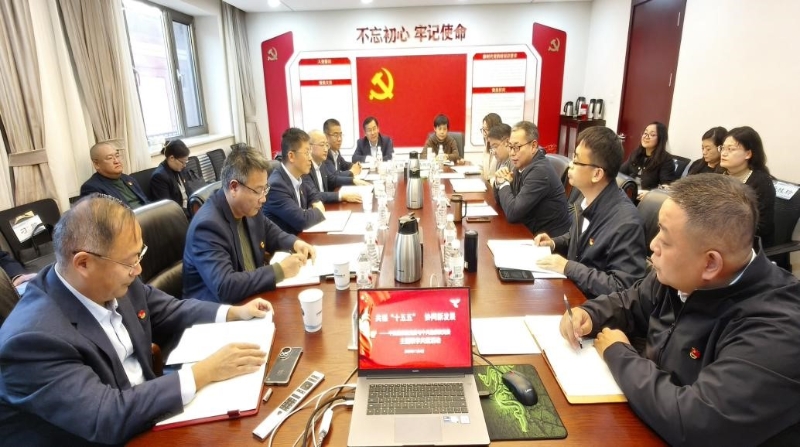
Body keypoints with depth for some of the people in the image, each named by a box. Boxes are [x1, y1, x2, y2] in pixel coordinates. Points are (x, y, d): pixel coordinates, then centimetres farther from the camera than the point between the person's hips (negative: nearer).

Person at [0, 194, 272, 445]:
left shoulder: (114, 281, -8)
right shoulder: (35, 337, -28)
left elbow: (168, 313, 7)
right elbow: (108, 419, -31)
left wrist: (234, 313, -4)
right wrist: (204, 372, -29)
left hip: (147, 410, 6)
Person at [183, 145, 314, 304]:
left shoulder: (248, 207, -4)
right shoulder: (207, 225, -26)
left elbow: (269, 232, 17)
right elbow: (224, 287, -32)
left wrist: (295, 243, -3)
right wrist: (280, 270, -27)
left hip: (252, 296, 7)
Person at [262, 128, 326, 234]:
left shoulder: (296, 178, 1)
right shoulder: (276, 185, -22)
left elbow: (314, 194, 20)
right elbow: (302, 220, -29)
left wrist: (317, 204, -1)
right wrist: (318, 211, -10)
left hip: (299, 236, 7)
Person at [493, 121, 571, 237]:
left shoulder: (540, 171, -23)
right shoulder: (521, 166, 2)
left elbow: (512, 213, -26)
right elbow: (501, 200, 11)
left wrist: (504, 183, -13)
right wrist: (499, 182, -7)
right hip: (529, 231, 7)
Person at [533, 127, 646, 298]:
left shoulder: (626, 223, -27)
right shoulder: (587, 202, -2)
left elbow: (623, 289, -27)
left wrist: (568, 267, -25)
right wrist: (553, 243, 0)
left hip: (591, 303, -7)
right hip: (570, 287, 7)